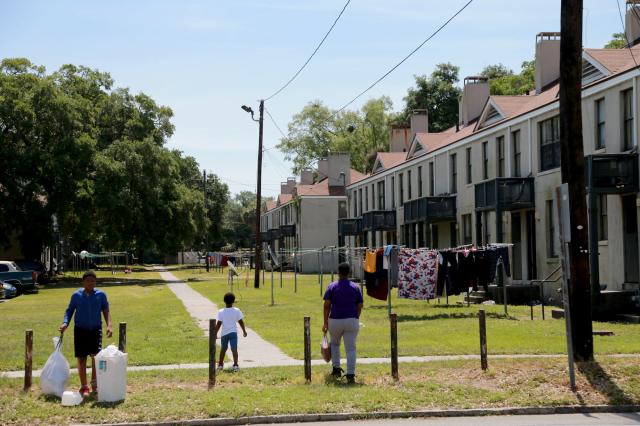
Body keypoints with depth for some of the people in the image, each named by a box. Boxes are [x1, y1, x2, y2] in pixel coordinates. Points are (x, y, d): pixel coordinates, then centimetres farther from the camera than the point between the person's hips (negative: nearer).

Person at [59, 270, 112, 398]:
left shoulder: (101, 295, 0)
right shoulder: (76, 295, 1)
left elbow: (106, 311, 4)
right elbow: (69, 310, 8)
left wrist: (109, 325, -11)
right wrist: (65, 323, -9)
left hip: (96, 329, -1)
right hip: (80, 330, 1)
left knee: (96, 356, -14)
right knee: (81, 359, 4)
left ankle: (94, 384, 5)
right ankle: (84, 387, 15)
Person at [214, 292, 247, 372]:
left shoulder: (221, 312, -7)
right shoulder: (237, 311, -3)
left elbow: (218, 324, -8)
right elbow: (241, 322, 3)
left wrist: (215, 334, 0)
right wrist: (244, 331, 16)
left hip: (224, 333, 1)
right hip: (233, 332, -1)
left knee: (223, 349, 18)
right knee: (234, 349, -7)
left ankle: (220, 364, 32)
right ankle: (235, 365, -21)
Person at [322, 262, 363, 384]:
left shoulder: (332, 286, -2)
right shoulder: (355, 287, 3)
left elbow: (327, 305, -7)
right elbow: (359, 306, 4)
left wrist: (325, 322, -2)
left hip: (335, 320, 0)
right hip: (352, 320, 0)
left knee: (334, 344, 25)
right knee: (351, 348, -1)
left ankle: (336, 369, 22)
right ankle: (350, 375, -10)